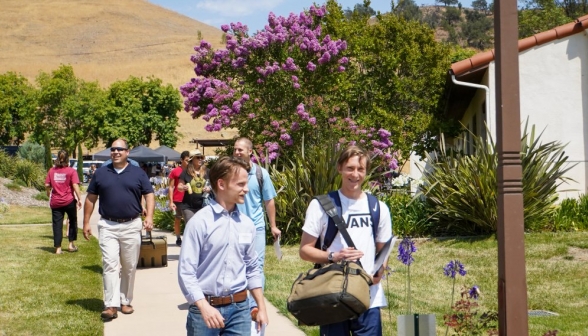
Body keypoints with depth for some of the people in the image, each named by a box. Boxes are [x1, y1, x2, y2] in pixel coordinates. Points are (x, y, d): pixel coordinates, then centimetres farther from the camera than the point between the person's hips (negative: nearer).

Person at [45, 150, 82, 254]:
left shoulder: (52, 170, 4)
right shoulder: (71, 171, -5)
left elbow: (47, 185, 4)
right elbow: (75, 185, -14)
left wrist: (48, 192, 24)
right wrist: (79, 199, -11)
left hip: (55, 202, 2)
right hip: (69, 201, -2)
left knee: (57, 224, 4)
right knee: (72, 221, 18)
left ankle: (58, 248, 3)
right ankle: (71, 244, 17)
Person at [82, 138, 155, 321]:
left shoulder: (138, 173, 4)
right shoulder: (101, 173, 7)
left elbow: (149, 195, 2)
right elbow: (91, 198, 10)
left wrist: (149, 216, -14)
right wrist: (86, 222, 5)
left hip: (131, 226, 0)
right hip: (108, 226, 0)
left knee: (129, 267, 8)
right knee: (110, 265, -9)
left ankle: (125, 301, 21)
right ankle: (111, 305, -13)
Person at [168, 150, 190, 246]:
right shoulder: (175, 171, -2)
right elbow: (171, 187, 0)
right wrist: (171, 202, -6)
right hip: (178, 200, -2)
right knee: (178, 219, 9)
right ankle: (178, 239, 17)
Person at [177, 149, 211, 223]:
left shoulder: (206, 172, 6)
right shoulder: (186, 172, 0)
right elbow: (179, 187, 5)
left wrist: (209, 188, -7)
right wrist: (184, 187, -17)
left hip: (203, 206, 2)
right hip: (188, 207, -2)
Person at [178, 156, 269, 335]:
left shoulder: (247, 224, 6)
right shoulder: (200, 222, -9)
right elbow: (186, 271, -12)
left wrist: (262, 307, 12)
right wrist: (204, 307, -19)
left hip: (239, 308, 4)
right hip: (205, 307, -4)